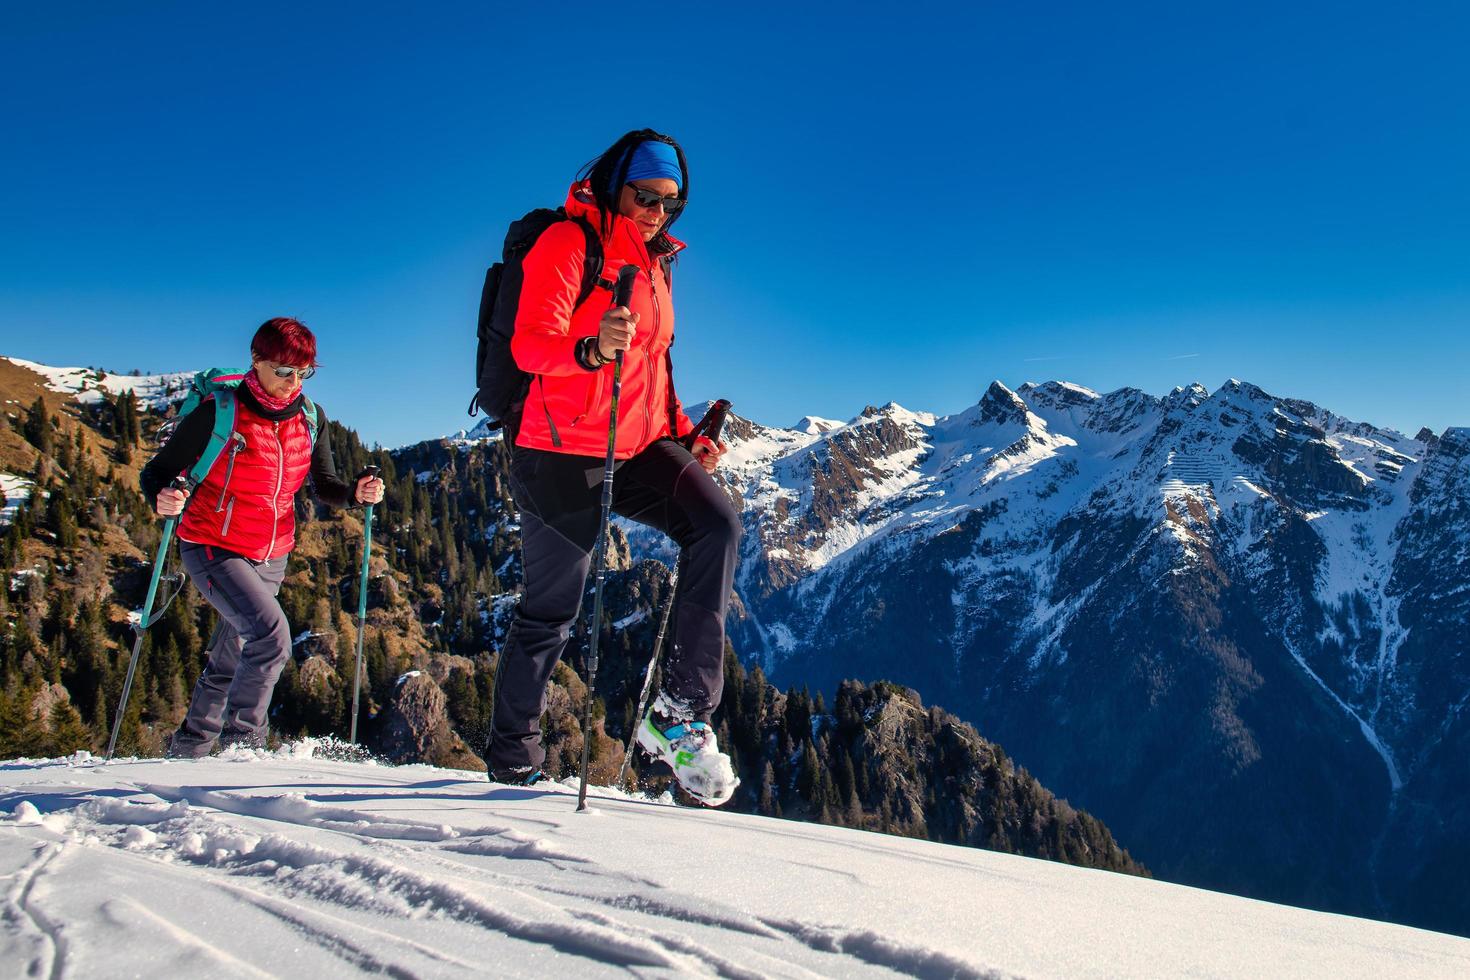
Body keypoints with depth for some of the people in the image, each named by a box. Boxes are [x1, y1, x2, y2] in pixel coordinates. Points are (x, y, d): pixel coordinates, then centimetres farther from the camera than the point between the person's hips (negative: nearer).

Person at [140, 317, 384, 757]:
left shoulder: (309, 418, -2)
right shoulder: (218, 412, -16)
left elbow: (325, 488, 4)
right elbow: (156, 472, -11)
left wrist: (357, 493, -18)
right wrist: (162, 500, -34)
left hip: (272, 556, 6)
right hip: (213, 550, -5)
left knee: (229, 663, 16)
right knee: (271, 634, -24)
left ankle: (186, 751, 36)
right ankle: (242, 743, -8)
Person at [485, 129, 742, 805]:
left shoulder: (654, 260, 17)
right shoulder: (567, 243, -7)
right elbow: (530, 344, -21)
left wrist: (685, 436, 12)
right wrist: (592, 349, -41)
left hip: (640, 447, 6)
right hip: (563, 452, -6)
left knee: (717, 526, -20)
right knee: (550, 614, 3)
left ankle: (682, 712, -18)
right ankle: (510, 764, 23)